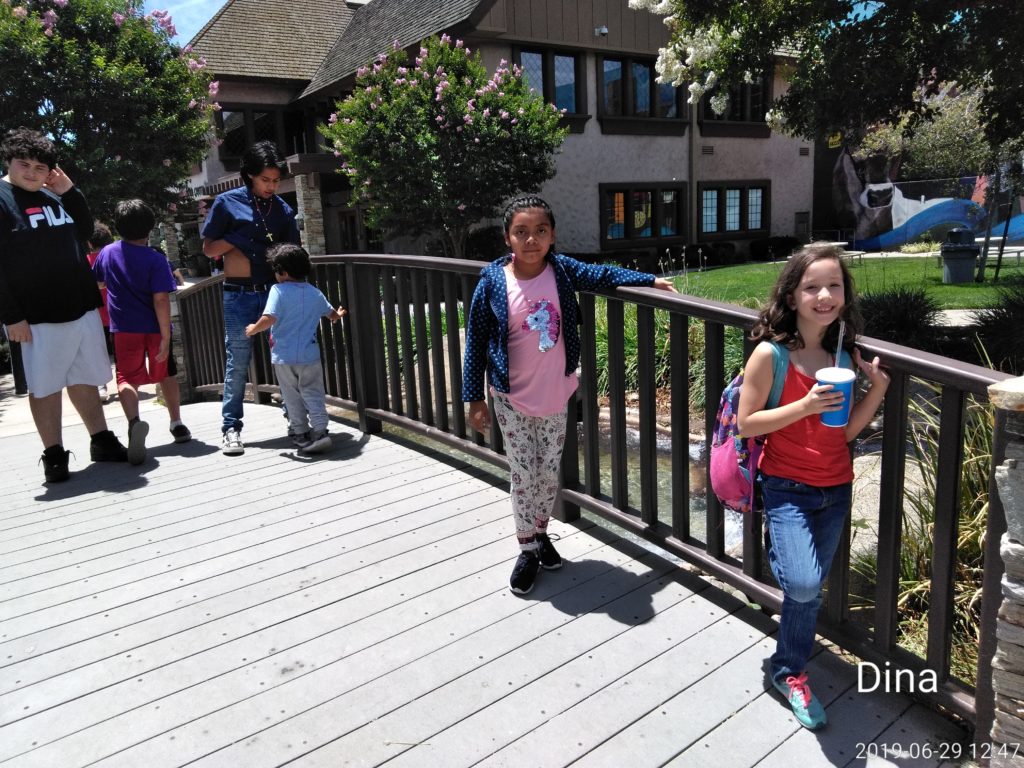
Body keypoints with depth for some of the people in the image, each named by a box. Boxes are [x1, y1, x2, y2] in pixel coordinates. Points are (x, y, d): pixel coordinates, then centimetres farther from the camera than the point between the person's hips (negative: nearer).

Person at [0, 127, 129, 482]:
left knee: (86, 379, 15)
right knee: (45, 386, 2)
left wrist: (70, 191, 3)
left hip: (82, 306, 6)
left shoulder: (53, 195, 12)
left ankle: (102, 440, 26)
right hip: (39, 315, -6)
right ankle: (54, 455, 12)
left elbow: (85, 231, 17)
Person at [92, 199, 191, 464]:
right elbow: (161, 299, -17)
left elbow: (96, 281, 23)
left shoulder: (107, 253, 4)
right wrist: (165, 337, -17)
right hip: (155, 329, -1)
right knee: (166, 374, 18)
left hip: (124, 330, 1)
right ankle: (177, 424, 25)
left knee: (127, 379, -5)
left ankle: (134, 421, -33)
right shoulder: (156, 259, -10)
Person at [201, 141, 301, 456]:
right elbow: (209, 249, 3)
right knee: (238, 362, 1)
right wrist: (237, 238, -12)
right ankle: (231, 428, 9)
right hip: (240, 296, -2)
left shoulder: (282, 208, 7)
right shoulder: (227, 202, 0)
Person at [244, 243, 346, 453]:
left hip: (284, 357, -3)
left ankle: (300, 432, 17)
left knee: (292, 397, 11)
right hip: (310, 356, 3)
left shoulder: (279, 290, -9)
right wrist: (339, 314, 45)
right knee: (313, 394, 9)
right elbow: (332, 315, 21)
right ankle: (319, 430, -1)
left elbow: (269, 319, -21)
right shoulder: (315, 293, 7)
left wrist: (253, 329, -2)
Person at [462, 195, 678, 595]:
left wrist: (650, 279, 7)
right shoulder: (493, 283, -14)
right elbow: (476, 342, -8)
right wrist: (475, 398, -6)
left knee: (550, 472, 14)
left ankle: (540, 534, 37)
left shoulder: (562, 270, -7)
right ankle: (528, 549, 23)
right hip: (512, 398, -3)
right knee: (523, 475, 4)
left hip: (555, 394, 3)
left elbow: (603, 275, 12)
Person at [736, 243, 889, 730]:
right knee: (803, 585, -24)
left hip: (835, 490, 5)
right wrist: (805, 405, -24)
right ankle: (776, 552, 10)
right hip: (787, 487, -5)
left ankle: (789, 672, 35)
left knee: (810, 592, 15)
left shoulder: (845, 354, 0)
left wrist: (877, 389, -10)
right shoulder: (770, 354, -16)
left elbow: (847, 430, 4)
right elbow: (746, 423, -13)